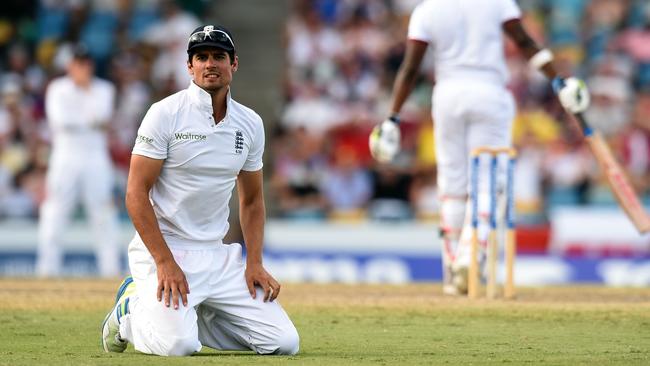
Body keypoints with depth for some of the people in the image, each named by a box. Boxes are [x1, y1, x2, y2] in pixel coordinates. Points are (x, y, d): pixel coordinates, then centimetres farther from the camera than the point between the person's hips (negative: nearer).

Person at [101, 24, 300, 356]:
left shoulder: (250, 124, 8)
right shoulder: (165, 114, -9)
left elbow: (251, 200, 17)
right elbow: (136, 194, -12)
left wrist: (254, 263, 3)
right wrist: (165, 263, -19)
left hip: (216, 253, 6)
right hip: (161, 249, -6)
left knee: (284, 342, -6)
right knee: (177, 344, -29)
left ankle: (187, 314, 15)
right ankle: (132, 309, 7)